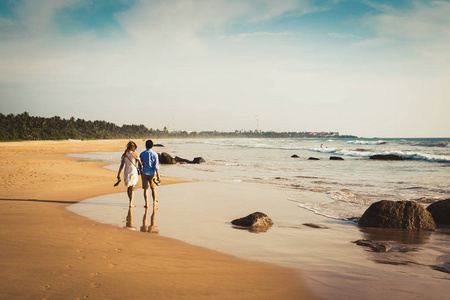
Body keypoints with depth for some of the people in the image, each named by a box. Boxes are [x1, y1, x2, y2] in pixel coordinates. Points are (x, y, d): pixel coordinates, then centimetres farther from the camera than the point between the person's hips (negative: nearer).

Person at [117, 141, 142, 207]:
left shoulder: (124, 155, 1)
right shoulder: (135, 154, -11)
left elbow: (121, 165, 0)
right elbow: (140, 163, -4)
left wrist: (118, 174, 4)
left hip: (126, 172, 4)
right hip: (133, 172, -4)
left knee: (128, 187, 20)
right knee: (132, 189, 1)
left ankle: (131, 201, 34)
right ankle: (131, 204, -6)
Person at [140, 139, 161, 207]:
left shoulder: (142, 154, -1)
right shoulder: (154, 154, -7)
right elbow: (156, 166, -10)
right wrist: (158, 176, -9)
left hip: (144, 174, 1)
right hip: (152, 174, -1)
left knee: (146, 189, 4)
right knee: (153, 188, 13)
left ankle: (146, 203, -1)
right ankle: (154, 202, 26)